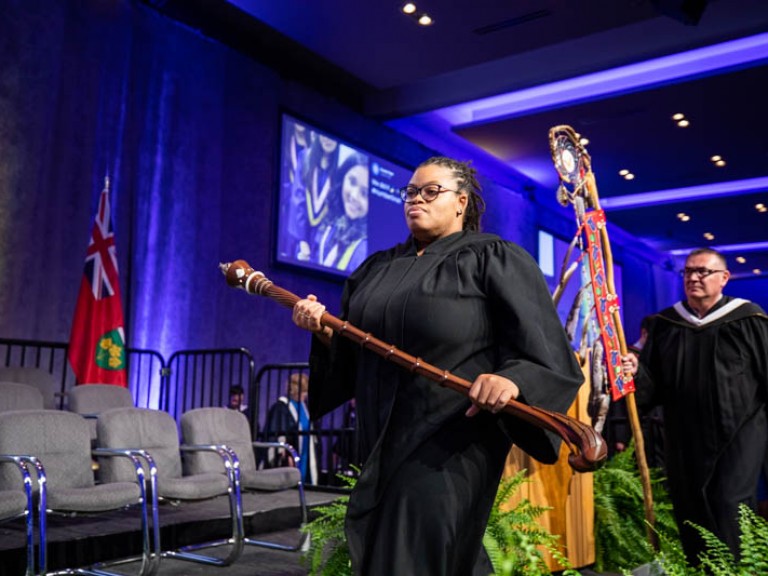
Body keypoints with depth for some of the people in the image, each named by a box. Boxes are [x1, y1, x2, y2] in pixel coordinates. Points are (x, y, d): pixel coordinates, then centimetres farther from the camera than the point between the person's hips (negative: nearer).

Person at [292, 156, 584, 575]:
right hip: (383, 441, 7)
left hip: (451, 442, -7)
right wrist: (323, 330, -4)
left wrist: (512, 379, -32)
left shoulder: (494, 259, -4)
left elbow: (544, 349, -12)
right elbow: (351, 354, 16)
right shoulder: (377, 267, 15)